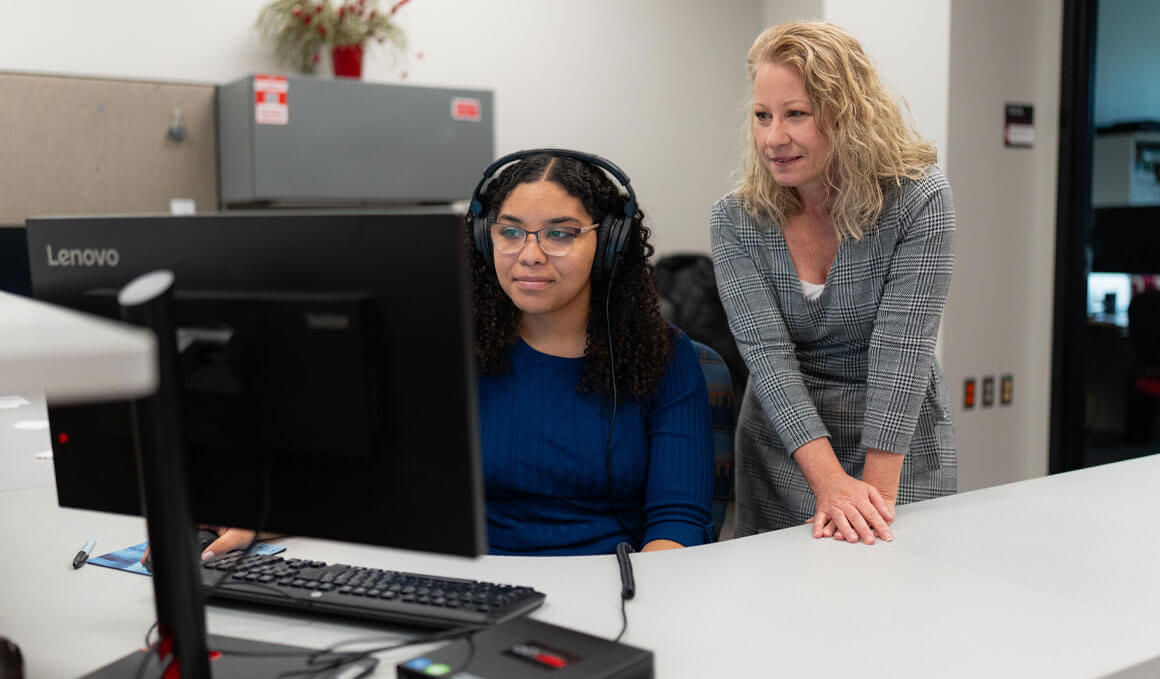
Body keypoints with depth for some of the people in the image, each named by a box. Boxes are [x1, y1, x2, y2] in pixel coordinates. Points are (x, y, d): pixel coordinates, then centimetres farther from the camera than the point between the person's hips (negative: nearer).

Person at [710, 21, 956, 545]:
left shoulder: (920, 200, -14)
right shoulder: (736, 221, -9)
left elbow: (902, 350, -21)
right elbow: (767, 354, -18)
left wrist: (877, 491, -27)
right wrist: (831, 481, -29)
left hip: (901, 454, -1)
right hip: (783, 457, 2)